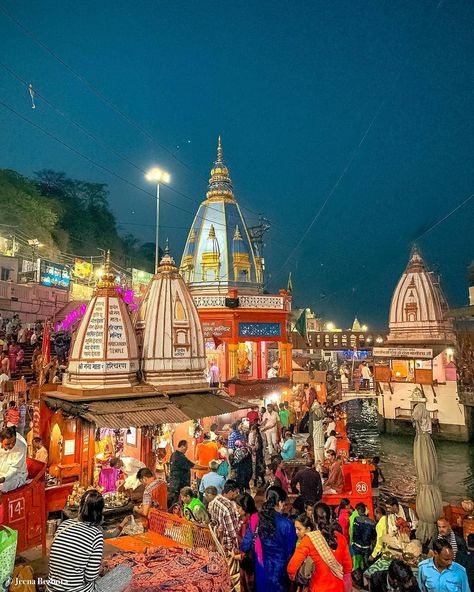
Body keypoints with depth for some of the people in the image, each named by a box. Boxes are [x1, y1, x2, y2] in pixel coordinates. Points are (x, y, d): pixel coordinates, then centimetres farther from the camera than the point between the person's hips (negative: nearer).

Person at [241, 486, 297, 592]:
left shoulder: (255, 519, -14)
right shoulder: (287, 524, -22)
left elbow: (245, 546, -7)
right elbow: (291, 550, -10)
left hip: (260, 568, 3)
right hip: (279, 570, -3)